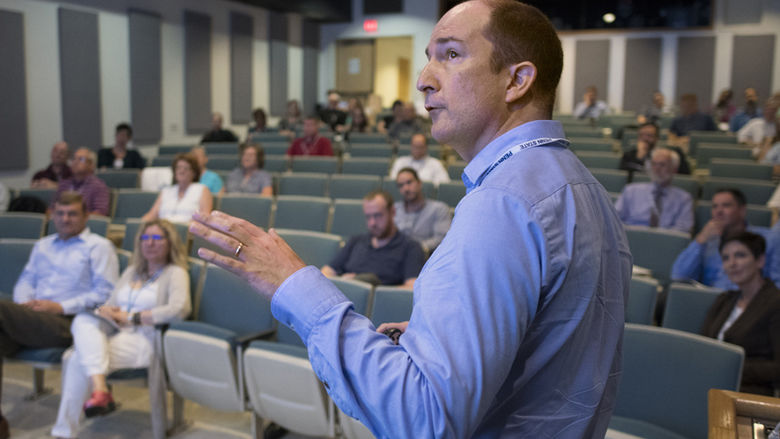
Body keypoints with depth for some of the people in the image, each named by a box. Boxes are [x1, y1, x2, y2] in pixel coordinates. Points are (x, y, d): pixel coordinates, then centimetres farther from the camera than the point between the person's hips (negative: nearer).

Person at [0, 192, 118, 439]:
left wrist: (61, 307, -12)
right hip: (32, 319, 6)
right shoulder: (42, 245, 30)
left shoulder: (99, 247, 8)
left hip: (67, 323, -5)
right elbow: (26, 280, 26)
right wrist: (24, 302, 1)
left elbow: (105, 294, -2)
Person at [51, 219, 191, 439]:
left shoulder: (175, 273, 4)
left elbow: (179, 309, -15)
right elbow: (111, 305, 21)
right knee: (83, 320, -26)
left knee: (78, 358, -26)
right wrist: (104, 310, -6)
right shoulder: (131, 271, 27)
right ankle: (100, 389, -39)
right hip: (115, 333, 7)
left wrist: (132, 318, -11)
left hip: (145, 340, -6)